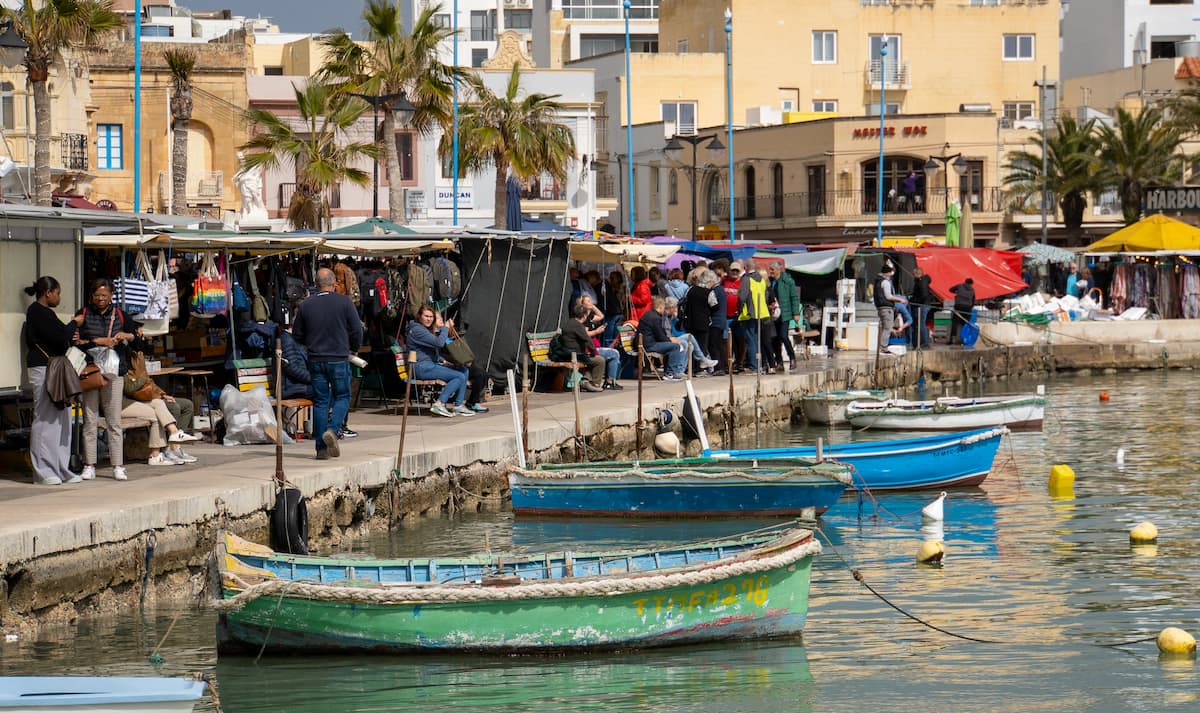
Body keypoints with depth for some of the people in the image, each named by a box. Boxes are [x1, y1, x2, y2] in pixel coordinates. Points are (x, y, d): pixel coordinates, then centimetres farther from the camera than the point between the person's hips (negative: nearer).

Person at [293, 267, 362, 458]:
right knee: (342, 397, 11)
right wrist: (353, 349, 14)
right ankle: (332, 430, -15)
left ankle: (321, 447, 5)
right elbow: (357, 330, -5)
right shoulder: (344, 302, -7)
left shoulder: (305, 305, 1)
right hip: (339, 359, -2)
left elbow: (297, 334, 7)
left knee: (320, 401, 7)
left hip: (316, 361, 3)